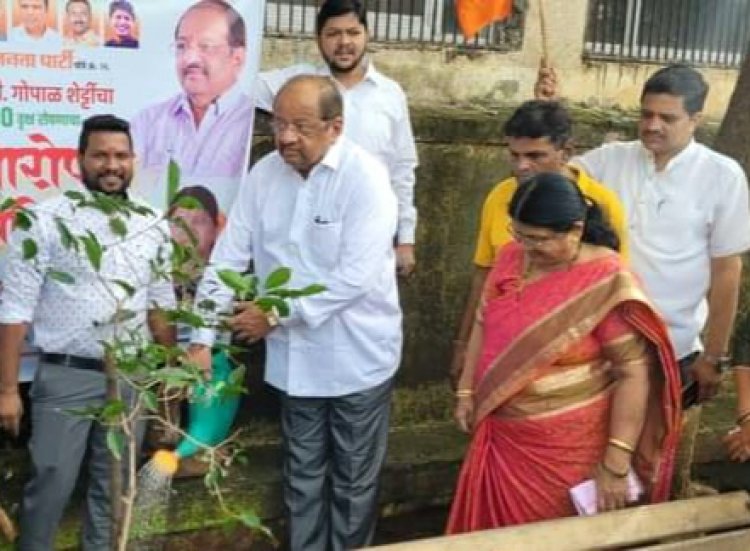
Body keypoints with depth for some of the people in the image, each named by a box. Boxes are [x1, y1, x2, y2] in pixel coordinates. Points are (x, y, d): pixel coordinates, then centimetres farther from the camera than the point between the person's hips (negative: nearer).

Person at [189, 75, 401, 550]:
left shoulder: (365, 177, -18)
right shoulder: (264, 175, -2)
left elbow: (356, 278, -24)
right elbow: (226, 260, 0)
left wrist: (276, 315, -18)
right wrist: (203, 339, -7)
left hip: (358, 359, -4)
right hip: (296, 359, 5)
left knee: (354, 482, 12)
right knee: (302, 477, 18)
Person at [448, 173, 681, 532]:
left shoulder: (606, 281, -20)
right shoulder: (510, 258, -2)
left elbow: (634, 375, -20)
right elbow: (483, 325, 11)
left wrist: (616, 462, -21)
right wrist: (466, 392, 9)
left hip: (568, 446, -5)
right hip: (502, 435, 6)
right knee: (493, 527, 18)